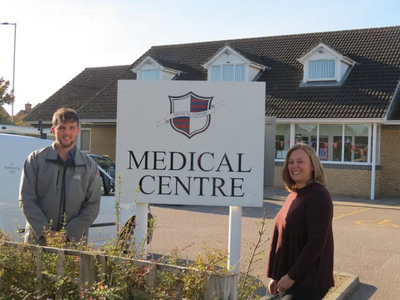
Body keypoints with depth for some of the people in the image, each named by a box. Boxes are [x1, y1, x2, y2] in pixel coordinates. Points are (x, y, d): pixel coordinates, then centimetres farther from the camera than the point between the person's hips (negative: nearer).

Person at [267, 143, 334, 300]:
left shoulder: (319, 196, -13)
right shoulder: (293, 195, 11)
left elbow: (317, 242, -20)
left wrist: (292, 276, -18)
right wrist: (275, 275, 12)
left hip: (309, 281, -8)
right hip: (289, 278, 8)